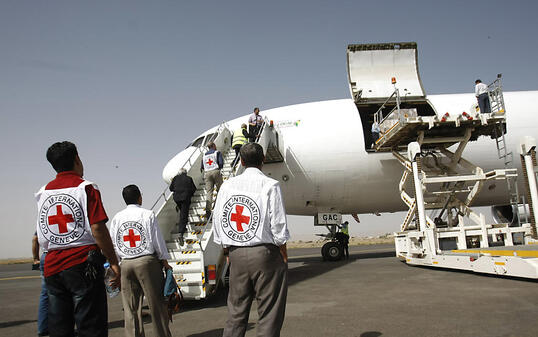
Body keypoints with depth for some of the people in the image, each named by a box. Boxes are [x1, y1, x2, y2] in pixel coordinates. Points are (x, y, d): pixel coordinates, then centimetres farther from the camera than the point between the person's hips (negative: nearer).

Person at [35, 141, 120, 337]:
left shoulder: (44, 192, 13)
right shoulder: (86, 187, -5)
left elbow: (41, 240, 15)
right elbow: (97, 228, -14)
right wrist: (114, 263, -10)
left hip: (52, 267, 6)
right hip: (82, 264, -6)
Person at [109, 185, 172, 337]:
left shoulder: (117, 218, 5)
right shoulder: (148, 214, -5)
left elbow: (113, 244, 8)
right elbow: (158, 240, -3)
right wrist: (164, 261, 6)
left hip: (126, 264, 4)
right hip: (147, 261, -3)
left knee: (130, 307, 10)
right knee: (156, 303, 5)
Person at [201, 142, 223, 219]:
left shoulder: (204, 155, 17)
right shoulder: (217, 153, 3)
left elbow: (202, 167, 13)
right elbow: (221, 163, -7)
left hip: (207, 173, 4)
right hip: (215, 172, -4)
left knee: (208, 192, -1)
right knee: (220, 190, 7)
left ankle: (208, 210, -12)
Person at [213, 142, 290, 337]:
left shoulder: (227, 186, 5)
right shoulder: (270, 185, -8)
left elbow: (218, 221, 7)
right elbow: (278, 225, -10)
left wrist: (228, 252, 16)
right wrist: (284, 255, 1)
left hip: (236, 254, 5)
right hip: (265, 251, -4)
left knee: (236, 312, 15)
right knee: (269, 314, 5)